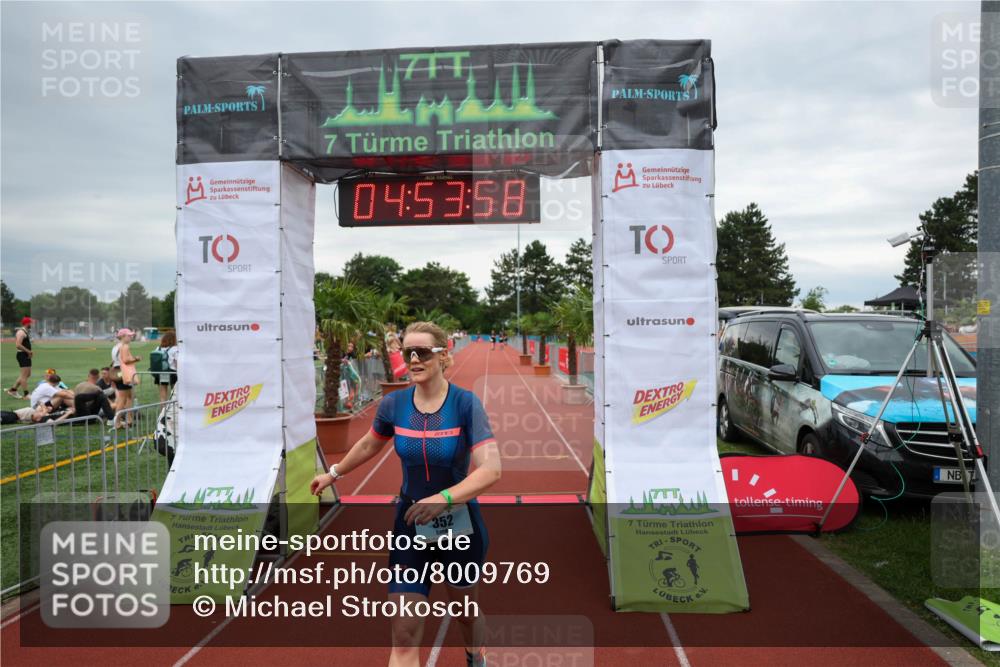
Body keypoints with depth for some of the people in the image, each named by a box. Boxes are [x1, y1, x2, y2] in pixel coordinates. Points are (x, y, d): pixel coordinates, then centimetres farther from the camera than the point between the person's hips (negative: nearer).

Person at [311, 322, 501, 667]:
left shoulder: (466, 403, -19)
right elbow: (369, 445, 14)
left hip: (459, 525, -1)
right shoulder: (393, 404, -8)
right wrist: (334, 473, 25)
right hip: (410, 526, 2)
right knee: (404, 633, -6)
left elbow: (491, 469, -27)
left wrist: (443, 499, -39)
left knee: (465, 608, 23)